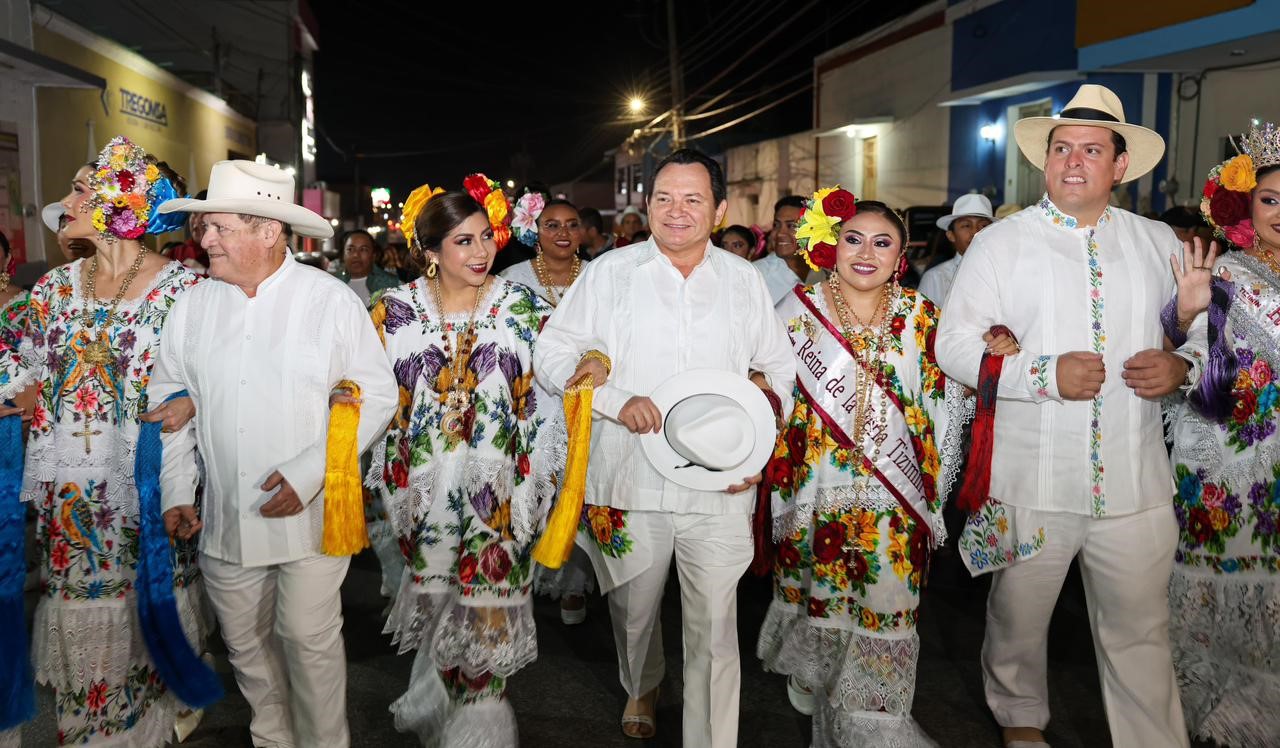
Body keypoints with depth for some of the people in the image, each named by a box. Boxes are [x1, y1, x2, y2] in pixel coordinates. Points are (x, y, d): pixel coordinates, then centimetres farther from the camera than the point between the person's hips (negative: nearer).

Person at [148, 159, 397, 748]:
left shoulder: (332, 301, -8)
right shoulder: (194, 306, 3)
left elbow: (376, 396, -7)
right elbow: (169, 400, 11)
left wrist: (309, 472, -16)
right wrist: (175, 492, 2)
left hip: (310, 515, -4)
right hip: (223, 518, 4)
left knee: (310, 639, 2)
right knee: (245, 642, 16)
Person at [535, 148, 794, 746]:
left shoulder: (745, 281, 6)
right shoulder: (610, 274, 1)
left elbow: (779, 368, 14)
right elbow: (551, 354, 1)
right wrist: (617, 400, -14)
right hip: (630, 481, 0)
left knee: (715, 629, 1)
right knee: (633, 611, 18)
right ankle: (641, 687, 50)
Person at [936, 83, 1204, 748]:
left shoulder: (1159, 243, 9)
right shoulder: (999, 244, 0)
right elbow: (953, 345, -6)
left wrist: (1180, 364, -6)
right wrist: (1044, 373, -18)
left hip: (1135, 486, 2)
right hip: (1029, 486, -1)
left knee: (1142, 634, 10)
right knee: (1018, 623, 16)